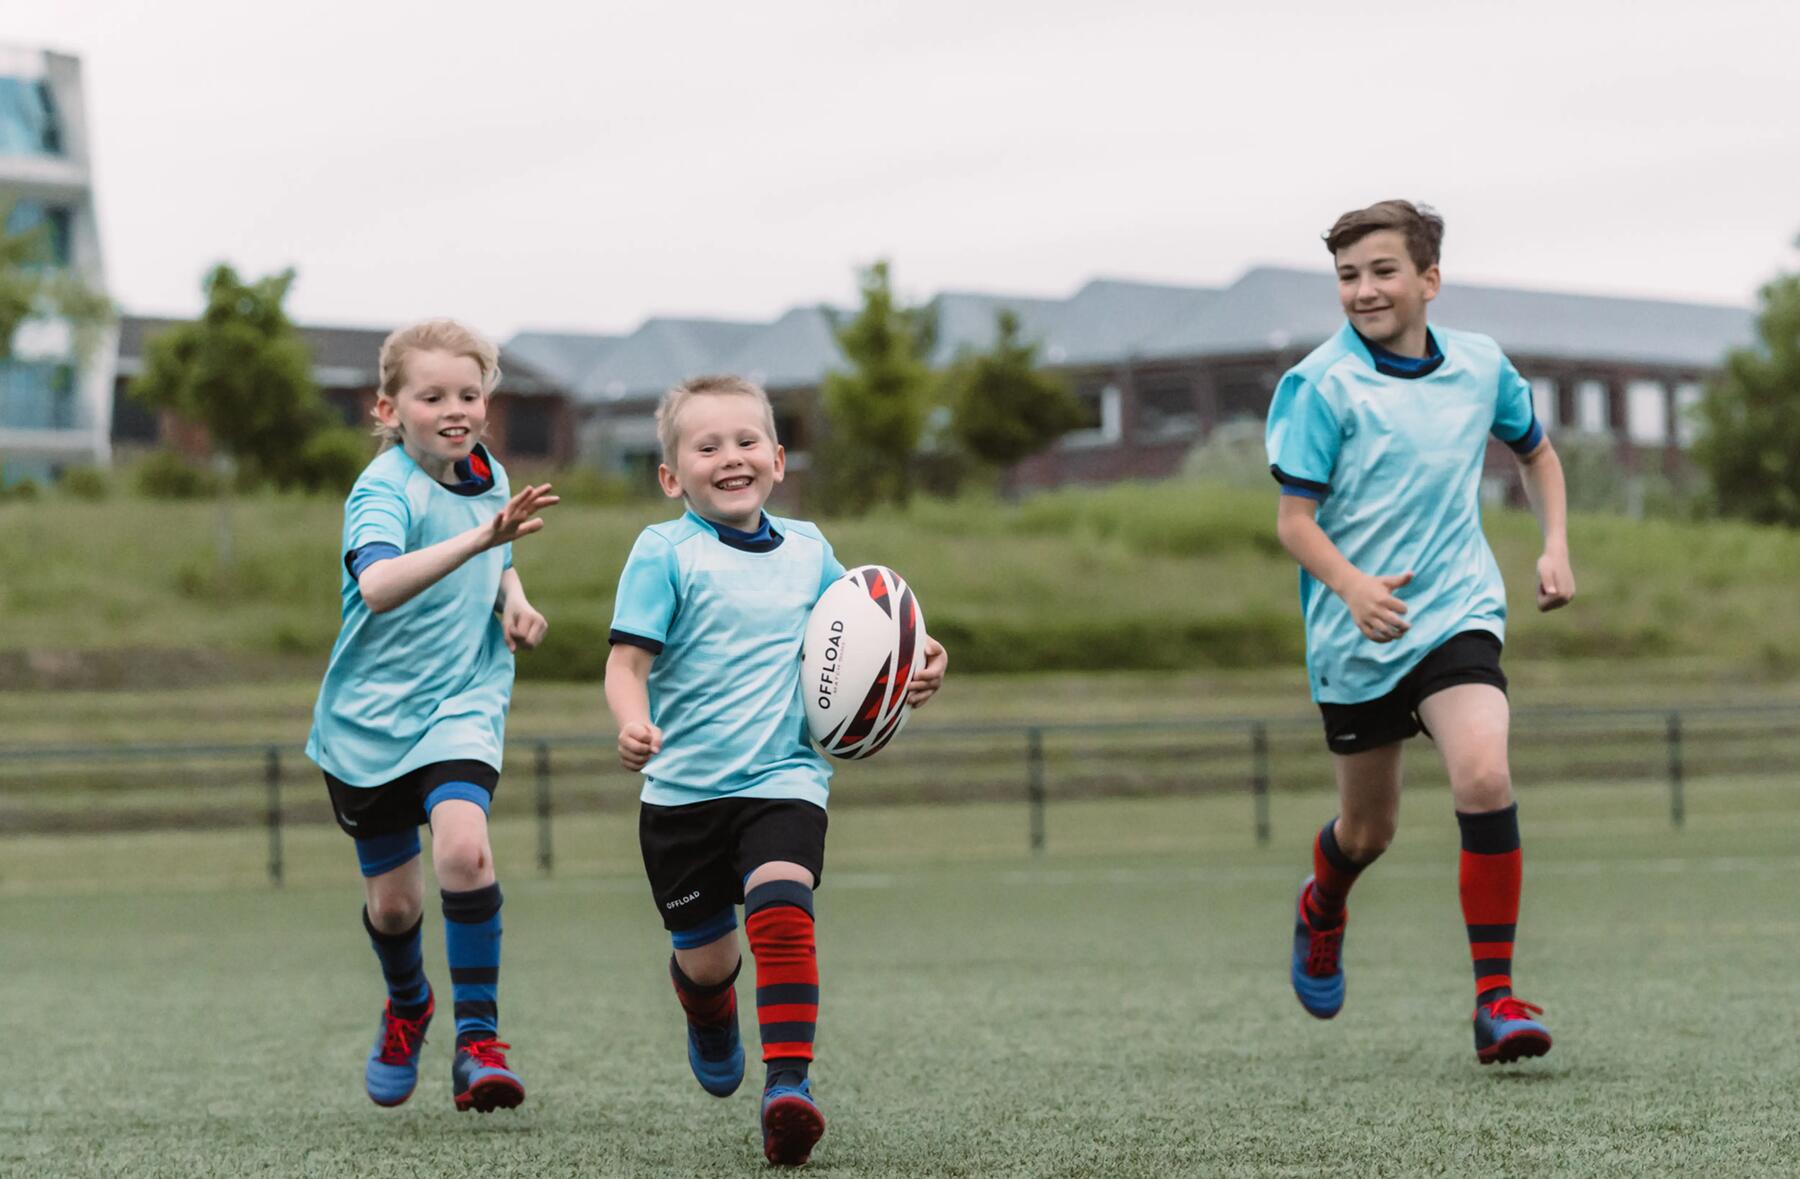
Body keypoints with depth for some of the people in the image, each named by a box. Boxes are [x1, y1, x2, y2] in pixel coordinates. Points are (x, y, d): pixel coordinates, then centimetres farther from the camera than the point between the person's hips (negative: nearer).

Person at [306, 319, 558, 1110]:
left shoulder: (488, 475, 2)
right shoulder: (383, 490, -18)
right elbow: (378, 585, -40)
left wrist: (513, 598, 2)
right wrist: (479, 537, -51)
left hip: (462, 701, 2)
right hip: (369, 715, -2)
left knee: (463, 847, -25)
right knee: (392, 902, 9)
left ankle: (478, 1038, -17)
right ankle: (407, 1007, 43)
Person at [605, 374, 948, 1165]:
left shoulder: (806, 550, 9)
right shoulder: (664, 553, -4)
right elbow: (628, 661, -10)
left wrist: (914, 664, 4)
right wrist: (632, 724, -30)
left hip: (782, 778, 1)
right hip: (683, 790, -1)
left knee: (781, 913, -25)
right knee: (705, 955, 7)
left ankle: (789, 1081, -24)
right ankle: (710, 1024, 43)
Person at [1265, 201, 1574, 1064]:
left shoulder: (1480, 366, 4)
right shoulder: (1323, 386, -9)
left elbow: (1535, 451, 23)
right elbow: (1294, 519, -11)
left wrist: (1555, 547, 9)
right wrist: (1351, 587, -29)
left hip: (1457, 613, 1)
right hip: (1356, 635, -1)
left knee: (1483, 775, -24)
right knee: (1368, 829, 12)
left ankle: (1496, 998, -17)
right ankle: (1321, 910, 50)